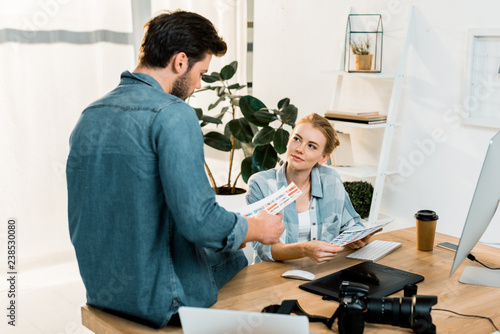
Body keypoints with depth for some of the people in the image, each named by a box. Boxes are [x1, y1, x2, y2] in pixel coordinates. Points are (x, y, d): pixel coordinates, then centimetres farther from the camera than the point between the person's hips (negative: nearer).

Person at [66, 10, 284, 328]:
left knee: (231, 253, 24)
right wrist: (257, 229, -6)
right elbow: (199, 221, -26)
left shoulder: (89, 115, 6)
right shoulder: (173, 114, -20)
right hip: (162, 299, -7)